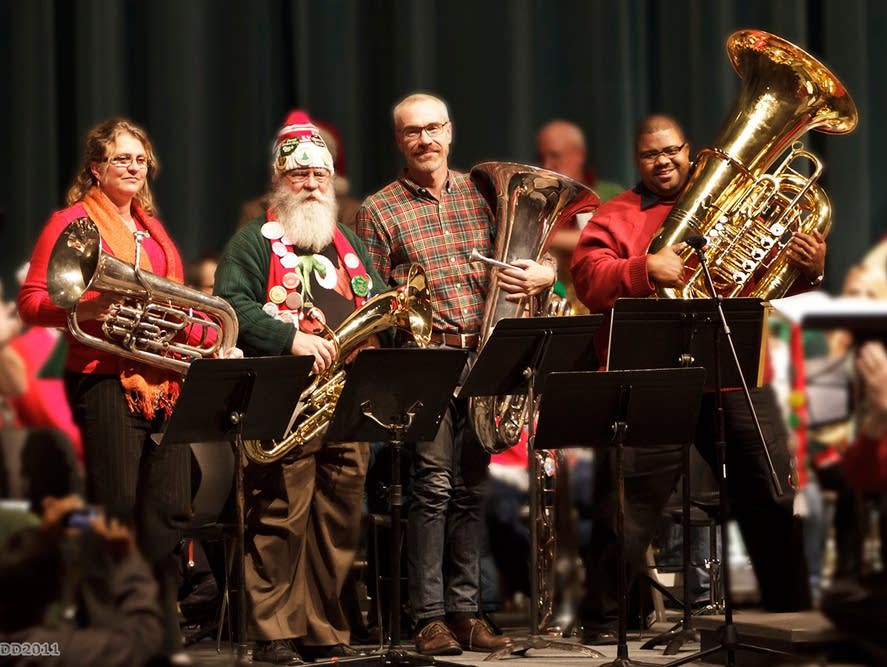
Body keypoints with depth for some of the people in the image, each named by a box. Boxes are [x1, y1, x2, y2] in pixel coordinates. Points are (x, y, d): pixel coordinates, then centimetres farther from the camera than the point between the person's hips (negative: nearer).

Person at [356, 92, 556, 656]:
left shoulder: (481, 194, 13)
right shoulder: (379, 211, 4)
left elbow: (543, 260, 15)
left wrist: (542, 275, -8)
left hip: (484, 356, 4)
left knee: (472, 487, 7)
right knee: (435, 483, -11)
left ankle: (466, 610, 14)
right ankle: (431, 617, -6)